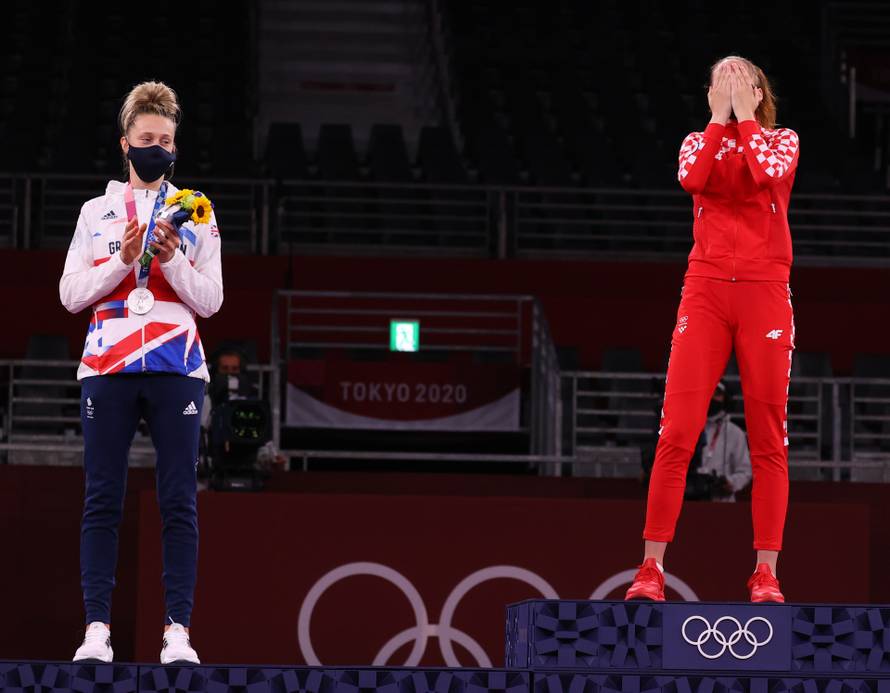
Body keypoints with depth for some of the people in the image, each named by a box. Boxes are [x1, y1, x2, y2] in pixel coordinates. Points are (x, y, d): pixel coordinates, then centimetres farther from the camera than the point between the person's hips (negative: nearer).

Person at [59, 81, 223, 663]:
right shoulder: (97, 212, 14)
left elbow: (211, 300, 5)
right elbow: (71, 294, 7)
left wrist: (172, 259, -10)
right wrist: (123, 260, -7)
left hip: (176, 369, -1)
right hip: (108, 368, 1)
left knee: (179, 502, -6)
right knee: (102, 500, -4)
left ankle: (179, 631, -8)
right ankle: (97, 630, -6)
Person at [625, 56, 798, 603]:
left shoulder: (783, 140, 10)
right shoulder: (699, 143, 15)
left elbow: (767, 171, -14)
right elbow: (693, 178, -10)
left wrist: (745, 114, -3)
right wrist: (720, 118, -2)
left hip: (765, 292, -1)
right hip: (707, 290, 1)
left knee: (768, 438, -3)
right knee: (677, 430, -9)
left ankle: (766, 573, -2)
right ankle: (652, 568, -8)